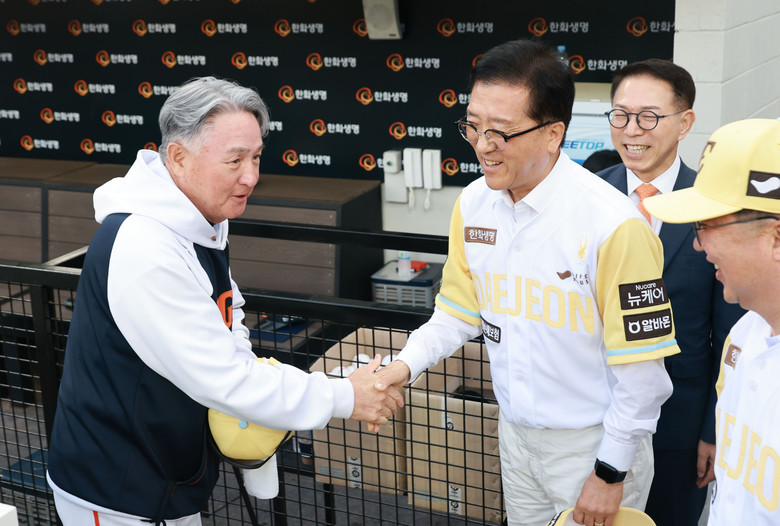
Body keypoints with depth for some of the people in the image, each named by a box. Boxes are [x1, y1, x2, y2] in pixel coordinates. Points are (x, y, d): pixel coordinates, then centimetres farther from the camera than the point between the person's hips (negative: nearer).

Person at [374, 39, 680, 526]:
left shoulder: (614, 225, -24)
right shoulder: (473, 204, -5)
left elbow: (639, 367, -18)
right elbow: (459, 309, 7)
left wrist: (611, 473, -12)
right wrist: (405, 364, -10)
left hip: (594, 443, -5)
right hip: (515, 431, 6)